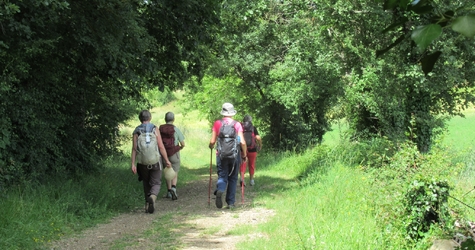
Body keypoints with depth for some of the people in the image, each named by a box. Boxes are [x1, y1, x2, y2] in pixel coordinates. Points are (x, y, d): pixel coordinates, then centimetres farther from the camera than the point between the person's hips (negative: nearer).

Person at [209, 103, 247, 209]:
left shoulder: (217, 123, -2)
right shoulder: (237, 125, -1)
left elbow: (212, 141, -4)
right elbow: (242, 142, -8)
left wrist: (211, 146, 19)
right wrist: (244, 155, 6)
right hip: (234, 155, 0)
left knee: (222, 176, 4)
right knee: (233, 178, 12)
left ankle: (220, 190, -28)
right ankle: (231, 202, 13)